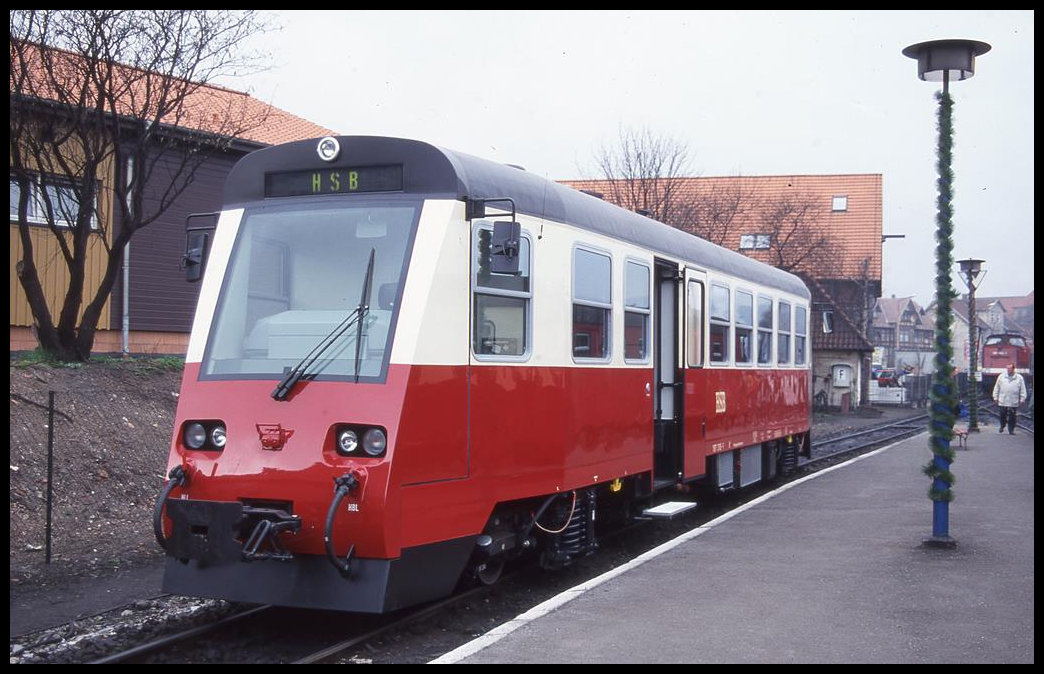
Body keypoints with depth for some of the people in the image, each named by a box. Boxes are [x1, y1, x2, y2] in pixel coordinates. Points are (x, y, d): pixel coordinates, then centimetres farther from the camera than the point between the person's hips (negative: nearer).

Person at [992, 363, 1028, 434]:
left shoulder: (1019, 378, 4)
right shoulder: (1001, 377, 7)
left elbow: (1023, 390, 6)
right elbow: (996, 388, 10)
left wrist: (1022, 399, 1)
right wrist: (995, 397, 7)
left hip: (1013, 402, -1)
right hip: (1002, 401, 1)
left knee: (1012, 417, 1)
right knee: (1003, 416, 5)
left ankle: (1011, 430, 8)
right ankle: (1002, 426, 26)